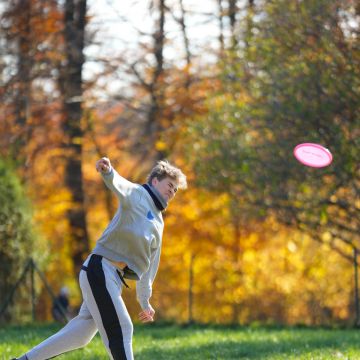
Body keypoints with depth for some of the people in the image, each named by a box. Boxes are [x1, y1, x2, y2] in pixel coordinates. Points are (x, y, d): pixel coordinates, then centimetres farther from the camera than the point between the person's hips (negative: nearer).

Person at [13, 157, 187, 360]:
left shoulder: (159, 224, 24)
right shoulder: (137, 194, 0)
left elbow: (149, 265, 30)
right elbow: (120, 185, -23)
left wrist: (145, 301, 31)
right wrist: (108, 171, -46)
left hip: (114, 278, 9)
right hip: (101, 268, -9)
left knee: (81, 334, 9)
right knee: (121, 329, -10)